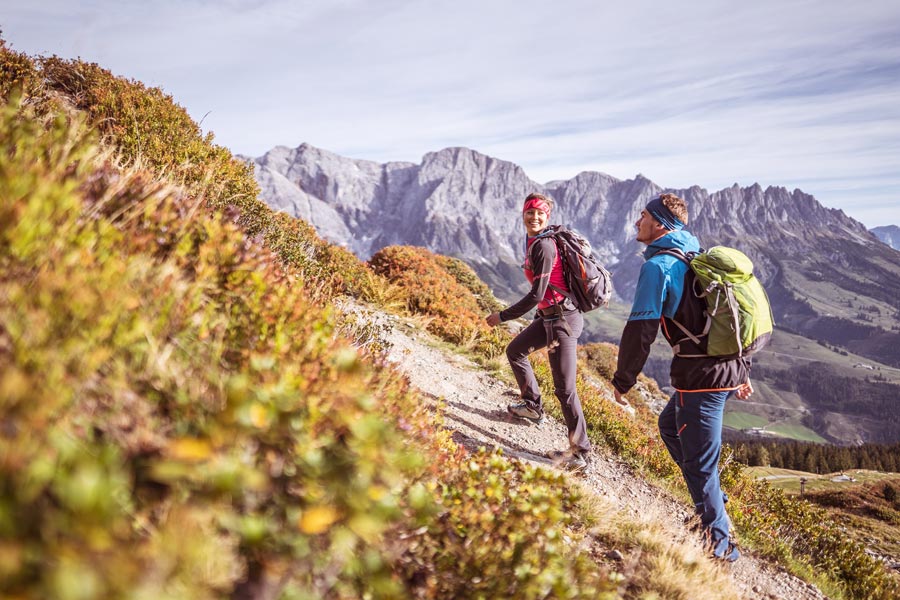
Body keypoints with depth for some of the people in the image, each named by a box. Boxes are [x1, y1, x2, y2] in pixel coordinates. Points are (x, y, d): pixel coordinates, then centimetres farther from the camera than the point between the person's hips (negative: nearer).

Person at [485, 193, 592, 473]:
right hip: (549, 316, 10)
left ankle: (581, 453, 3)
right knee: (515, 351, 27)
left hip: (562, 319, -10)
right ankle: (533, 406, 43)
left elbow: (537, 295, -22)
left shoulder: (544, 246, -19)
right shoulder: (535, 242, 10)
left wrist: (502, 316, -14)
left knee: (564, 389, -7)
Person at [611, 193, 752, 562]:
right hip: (729, 368, 9)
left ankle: (719, 543, 18)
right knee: (670, 425, 27)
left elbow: (641, 329, -16)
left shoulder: (658, 266, -12)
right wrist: (742, 371, 25)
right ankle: (712, 505, 35)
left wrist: (622, 380, -3)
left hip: (700, 376, -9)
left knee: (699, 462, 4)